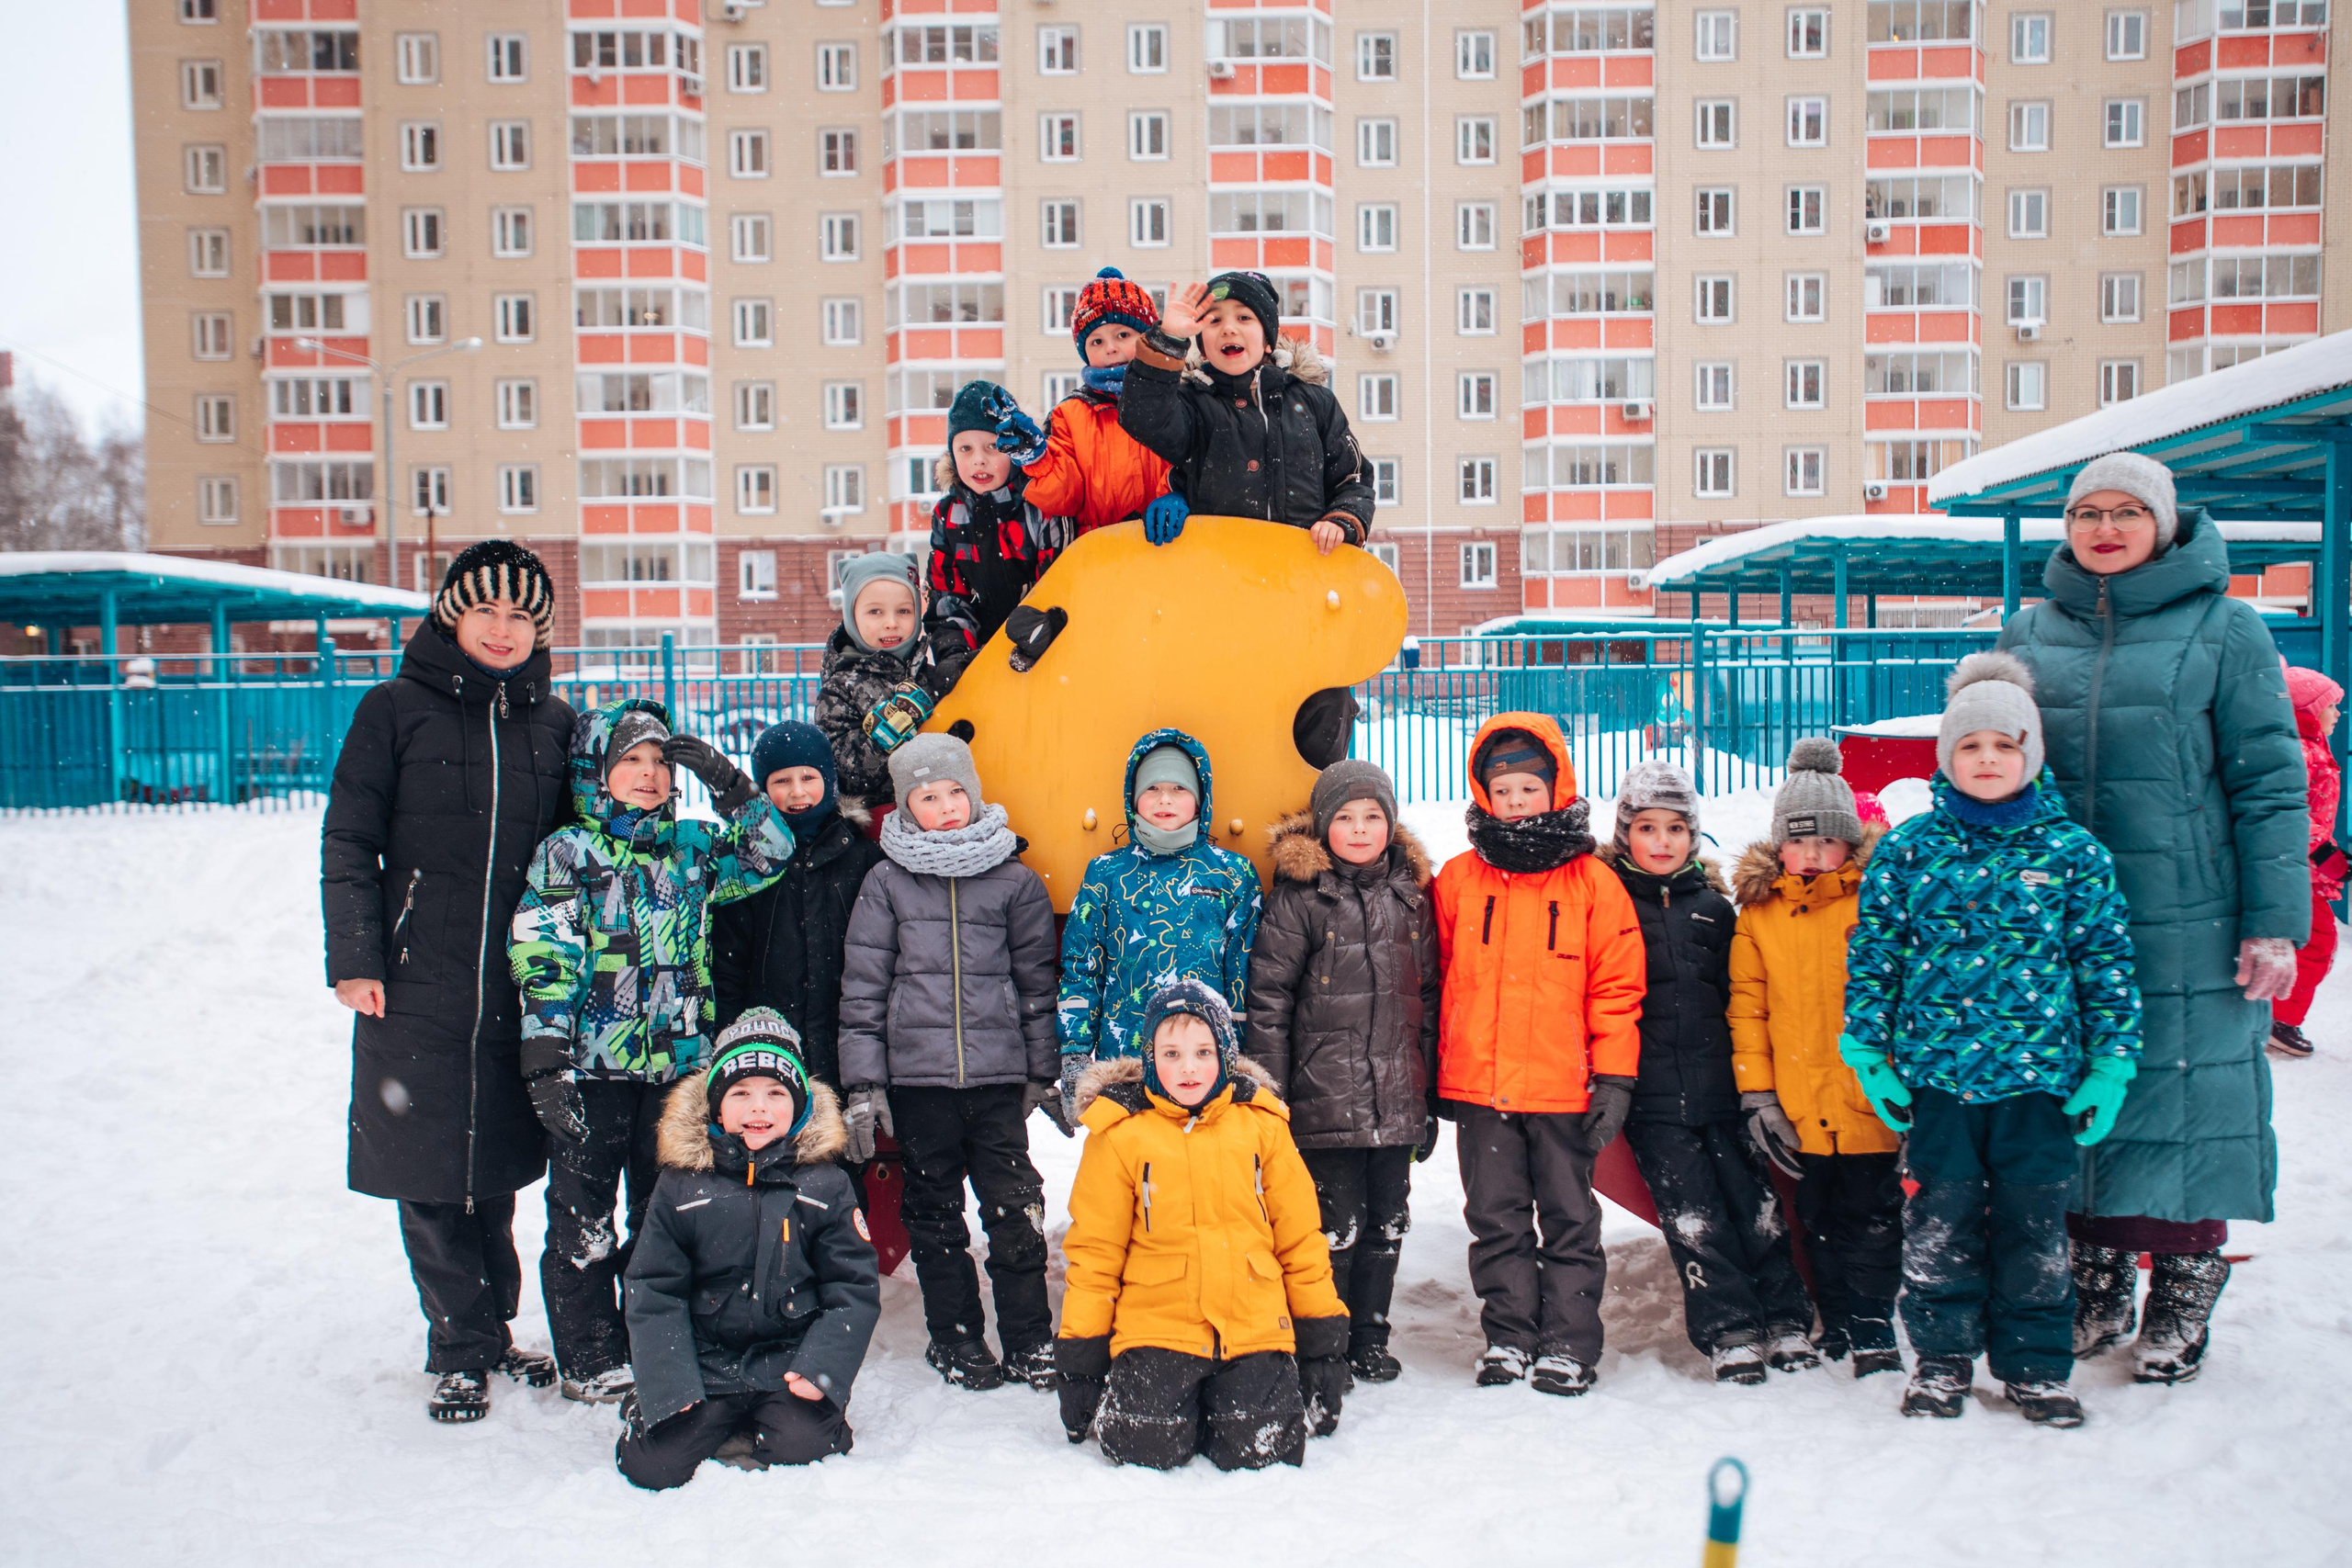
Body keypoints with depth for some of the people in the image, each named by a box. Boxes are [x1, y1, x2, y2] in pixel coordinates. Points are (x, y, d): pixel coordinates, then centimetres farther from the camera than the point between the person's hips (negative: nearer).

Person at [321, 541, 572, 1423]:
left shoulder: (552, 721, 10)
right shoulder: (396, 711, 2)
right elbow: (348, 843, 1)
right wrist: (353, 959, -6)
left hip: (519, 983, 2)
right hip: (416, 982, -2)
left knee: (497, 1163, 10)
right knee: (430, 1171, 1)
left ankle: (489, 1333, 24)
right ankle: (462, 1349, 13)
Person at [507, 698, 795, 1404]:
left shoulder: (690, 846, 9)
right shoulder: (567, 851, -2)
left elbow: (768, 854, 9)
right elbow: (542, 958, -8)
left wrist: (728, 784, -3)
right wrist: (545, 1054, -16)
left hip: (677, 1062, 4)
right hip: (593, 1064, -4)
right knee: (583, 1215, 4)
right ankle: (591, 1360, 16)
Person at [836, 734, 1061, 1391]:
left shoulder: (1015, 881, 4)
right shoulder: (887, 882, 3)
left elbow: (1038, 980, 10)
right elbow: (863, 986, 3)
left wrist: (1043, 1072, 9)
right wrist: (863, 1083, -1)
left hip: (998, 1074, 0)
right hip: (916, 1073, 1)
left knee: (1014, 1205, -1)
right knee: (934, 1208, 9)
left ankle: (1029, 1337, 13)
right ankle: (954, 1333, 23)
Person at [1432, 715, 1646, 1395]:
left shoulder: (1593, 881, -2)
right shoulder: (1459, 878, 4)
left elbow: (1617, 987, 0)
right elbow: (1438, 977, 11)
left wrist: (1614, 1078, -5)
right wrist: (1438, 1072, 11)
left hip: (1563, 1087, -2)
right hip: (1478, 1084, 2)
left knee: (1569, 1219, 8)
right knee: (1496, 1220, 10)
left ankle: (1568, 1345, 18)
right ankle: (1508, 1338, 22)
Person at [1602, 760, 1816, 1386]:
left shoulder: (1713, 905, 11)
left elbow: (1739, 995, 18)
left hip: (1718, 1083, 3)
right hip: (1651, 1094, -3)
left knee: (1752, 1197, 4)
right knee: (1692, 1214, -2)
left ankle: (1786, 1320, 13)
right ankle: (1729, 1331, 4)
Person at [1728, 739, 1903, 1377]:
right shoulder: (1758, 911, 4)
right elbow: (1746, 1006, 5)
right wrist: (1757, 1095, -1)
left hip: (1872, 1102, -3)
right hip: (1801, 1107, 3)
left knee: (1871, 1219, 5)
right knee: (1818, 1220, 14)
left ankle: (1871, 1331, 19)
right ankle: (1835, 1324, 30)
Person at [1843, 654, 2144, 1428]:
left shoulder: (2072, 851, 1)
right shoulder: (1907, 849, 1)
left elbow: (2107, 959, 4)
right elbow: (1872, 953, 4)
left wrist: (2110, 1065, 1)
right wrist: (1868, 1053, 2)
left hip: (2041, 1073, 0)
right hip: (1937, 1070, 0)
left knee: (2035, 1221, 9)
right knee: (1939, 1222, 8)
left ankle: (2035, 1365, 25)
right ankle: (1942, 1357, 24)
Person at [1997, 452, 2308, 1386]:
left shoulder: (2223, 628, -1)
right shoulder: (2030, 632, 9)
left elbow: (2270, 782, -2)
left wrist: (2274, 922, -8)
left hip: (2188, 925, -3)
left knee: (2183, 1101, 3)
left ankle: (2180, 1308, 17)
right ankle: (2096, 1296, 24)